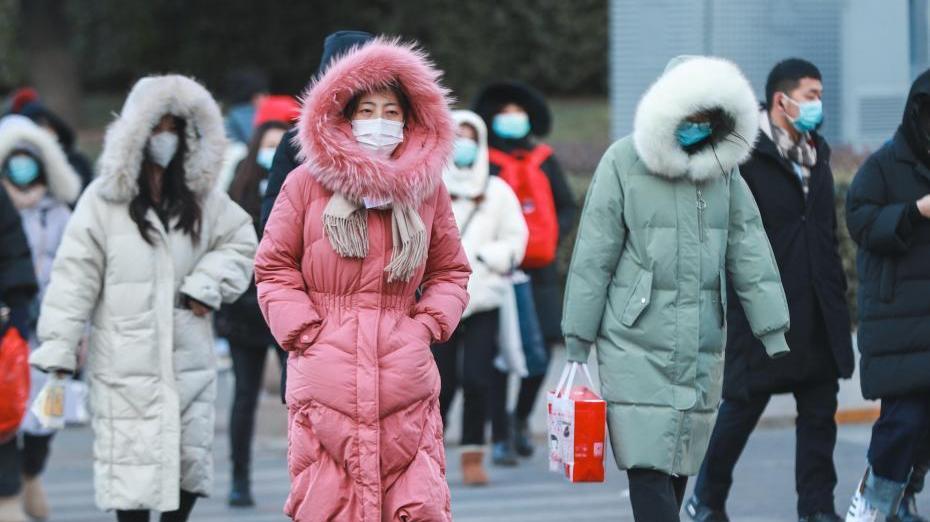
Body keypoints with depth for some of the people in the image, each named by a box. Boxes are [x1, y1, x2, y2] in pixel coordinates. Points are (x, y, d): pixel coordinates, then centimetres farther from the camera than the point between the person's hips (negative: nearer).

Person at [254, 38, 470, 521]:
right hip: (326, 381, -2)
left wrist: (426, 327, 3)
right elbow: (274, 267, 8)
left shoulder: (427, 187, 11)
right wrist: (305, 333, -2)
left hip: (406, 382, 2)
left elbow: (451, 272, 19)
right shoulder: (307, 183, 4)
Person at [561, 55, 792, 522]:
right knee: (648, 466, -10)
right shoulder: (623, 163, -4)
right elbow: (593, 256, -4)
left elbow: (750, 253, 9)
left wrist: (775, 335, 4)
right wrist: (577, 340, -4)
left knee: (679, 468, 7)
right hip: (635, 345, -4)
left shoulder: (724, 167, 8)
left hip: (701, 351, 4)